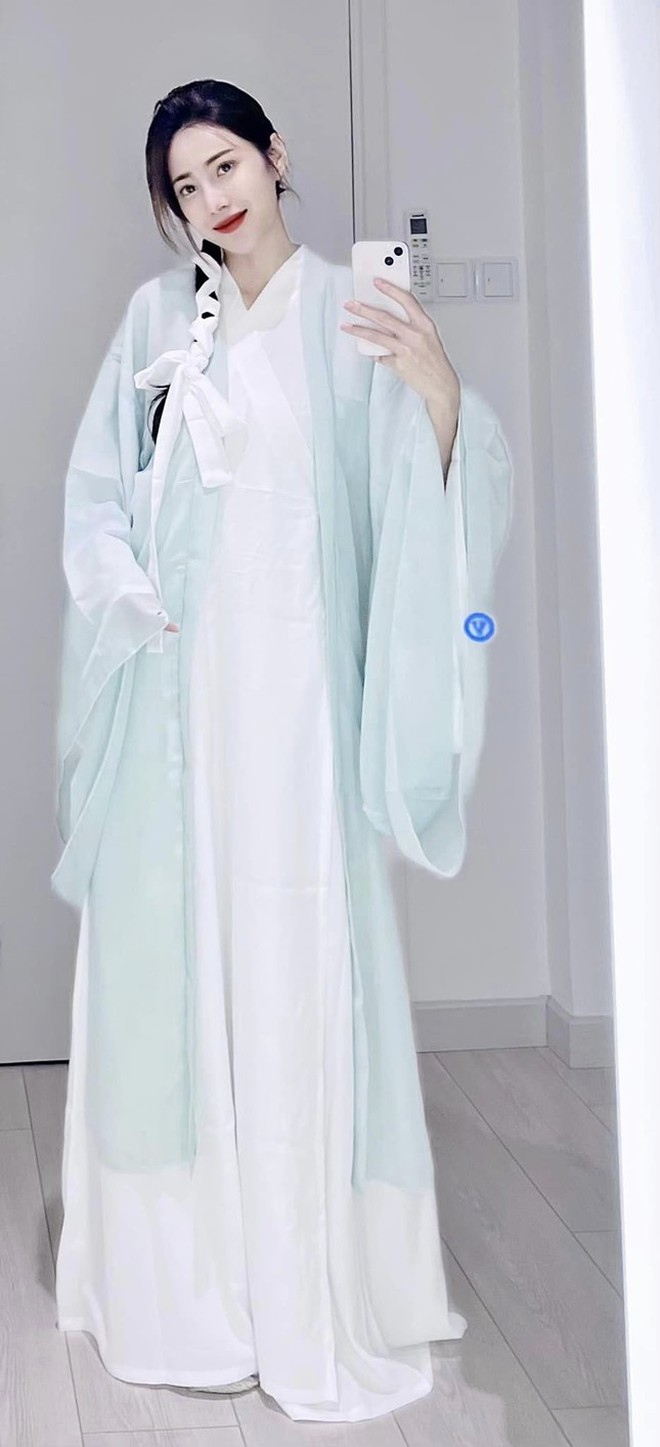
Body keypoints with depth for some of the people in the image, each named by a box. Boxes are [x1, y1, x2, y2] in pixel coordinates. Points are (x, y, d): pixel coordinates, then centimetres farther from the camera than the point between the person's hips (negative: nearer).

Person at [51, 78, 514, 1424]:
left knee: (299, 951, -4)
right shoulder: (158, 315, 13)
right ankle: (178, 1273, 18)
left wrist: (442, 387, -27)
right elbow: (97, 486, 14)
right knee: (167, 946, 4)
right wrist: (130, 594, -3)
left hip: (295, 680, -3)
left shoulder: (350, 314, 3)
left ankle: (318, 1290, 8)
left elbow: (430, 490, -8)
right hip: (173, 681, 3)